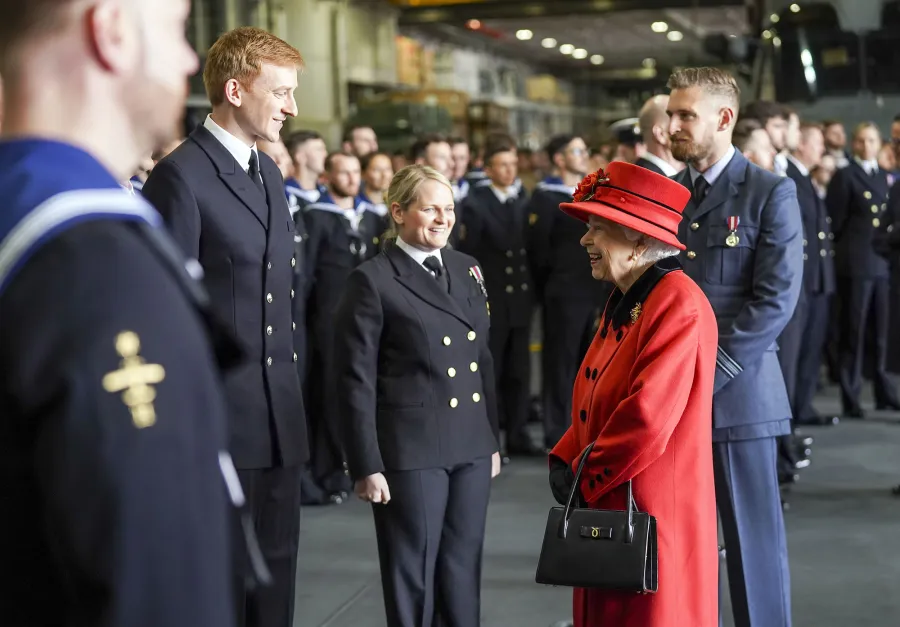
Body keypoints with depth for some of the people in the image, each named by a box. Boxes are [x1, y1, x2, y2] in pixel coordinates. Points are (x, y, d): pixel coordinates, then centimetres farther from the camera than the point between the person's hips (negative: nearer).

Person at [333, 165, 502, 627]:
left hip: (471, 448, 6)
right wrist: (366, 466, -12)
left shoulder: (467, 269, 11)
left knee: (462, 571, 12)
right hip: (410, 451, -5)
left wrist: (494, 439, 14)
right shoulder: (372, 281, -7)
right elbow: (356, 381, -9)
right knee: (413, 575, 5)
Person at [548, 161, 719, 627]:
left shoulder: (678, 304, -19)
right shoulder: (623, 302, 13)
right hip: (608, 511, 9)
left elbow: (648, 419, -25)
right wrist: (564, 460, 2)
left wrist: (585, 480, -15)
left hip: (655, 515, -9)